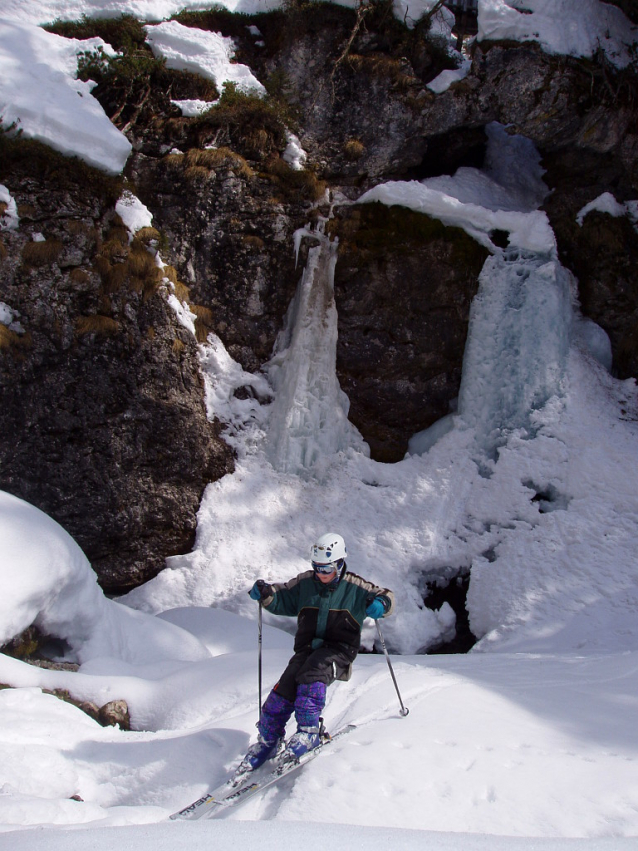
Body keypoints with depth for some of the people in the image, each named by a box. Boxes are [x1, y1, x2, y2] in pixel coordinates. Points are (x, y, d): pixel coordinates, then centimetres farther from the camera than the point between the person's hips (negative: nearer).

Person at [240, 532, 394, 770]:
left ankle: (309, 732, -26)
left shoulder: (354, 587, 0)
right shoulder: (305, 583, 8)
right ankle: (268, 740, 7)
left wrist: (381, 603, -21)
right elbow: (283, 599, 18)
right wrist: (266, 594, -4)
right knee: (283, 691, -13)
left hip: (339, 650, -3)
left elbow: (385, 595, 3)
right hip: (307, 648, 4)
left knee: (311, 674, -34)